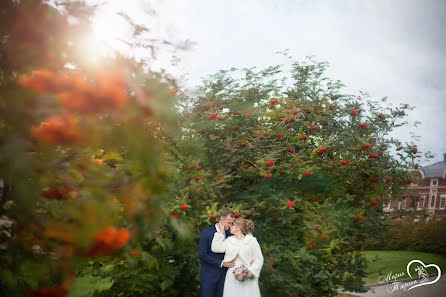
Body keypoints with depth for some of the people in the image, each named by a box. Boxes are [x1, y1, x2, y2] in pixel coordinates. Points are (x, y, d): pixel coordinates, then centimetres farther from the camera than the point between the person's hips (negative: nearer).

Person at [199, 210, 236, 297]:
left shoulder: (230, 235, 5)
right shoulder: (206, 232, -7)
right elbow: (202, 255, -13)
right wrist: (221, 263, -15)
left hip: (223, 276, 4)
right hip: (209, 276, -3)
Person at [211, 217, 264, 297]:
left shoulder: (252, 240, -1)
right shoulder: (229, 240, 8)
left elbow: (259, 259, -2)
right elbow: (215, 248, -3)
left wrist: (251, 272, -15)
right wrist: (221, 232, -2)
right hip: (232, 277, 3)